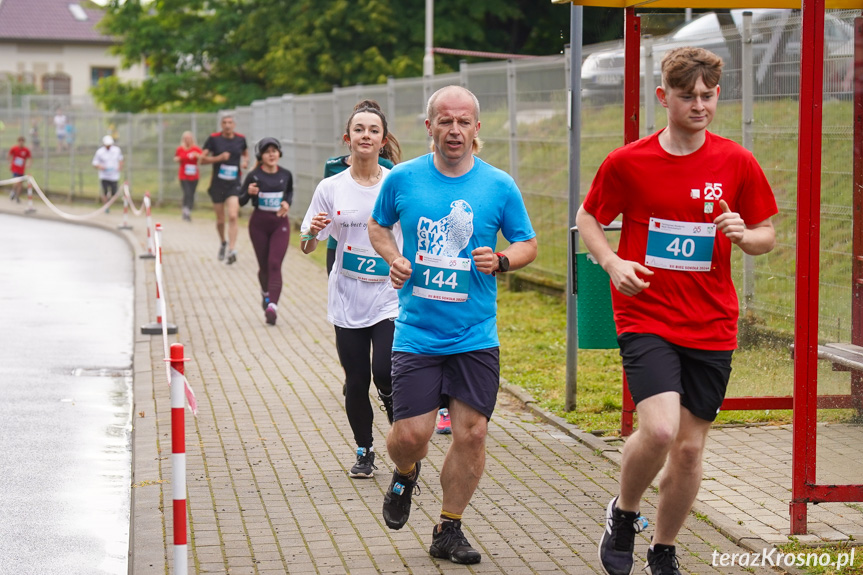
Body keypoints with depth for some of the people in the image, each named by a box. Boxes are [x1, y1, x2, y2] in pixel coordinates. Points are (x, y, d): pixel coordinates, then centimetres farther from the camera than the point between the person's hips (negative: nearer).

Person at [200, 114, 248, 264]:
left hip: (234, 184, 0)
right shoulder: (214, 138, -4)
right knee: (220, 220, 11)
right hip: (217, 184, 0)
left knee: (232, 217, -18)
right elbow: (203, 159, -3)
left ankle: (231, 251, -21)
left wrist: (245, 161, 1)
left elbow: (245, 153, 23)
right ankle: (223, 243, 39)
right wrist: (219, 158, -18)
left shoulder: (240, 139, 2)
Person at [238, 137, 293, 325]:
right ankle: (266, 294, 39)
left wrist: (287, 203, 0)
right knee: (264, 266, 10)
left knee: (274, 264, -13)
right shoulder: (254, 176, -7)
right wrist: (249, 192, -23)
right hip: (259, 223, 0)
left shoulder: (286, 175, 0)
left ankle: (272, 305, -22)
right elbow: (241, 201, -2)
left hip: (280, 224, 0)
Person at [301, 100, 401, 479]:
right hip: (347, 301, 2)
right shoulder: (331, 188, 1)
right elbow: (307, 248, 4)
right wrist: (313, 232, -17)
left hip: (390, 296, -2)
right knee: (356, 381, 5)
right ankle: (364, 451, 26)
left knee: (385, 374, -16)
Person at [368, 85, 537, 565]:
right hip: (417, 333, 0)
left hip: (476, 337, 0)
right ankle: (405, 476, 32)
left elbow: (528, 243, 9)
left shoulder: (499, 186, -1)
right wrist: (394, 260, -2)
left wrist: (503, 261, -12)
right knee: (410, 434, -5)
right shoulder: (403, 179, 0)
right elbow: (378, 226, 17)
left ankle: (449, 530, 17)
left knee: (471, 433, -1)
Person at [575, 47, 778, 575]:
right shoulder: (627, 163, -4)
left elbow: (767, 236, 9)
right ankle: (624, 513, 9)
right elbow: (589, 217, 10)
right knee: (659, 430, -21)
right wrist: (612, 262, -9)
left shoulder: (737, 164, 0)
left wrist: (744, 235, -14)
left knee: (690, 447, 7)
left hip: (712, 327, 3)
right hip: (646, 318, -2)